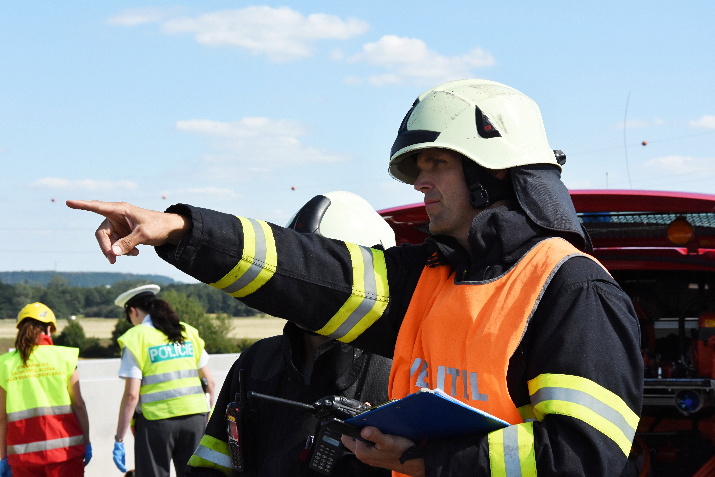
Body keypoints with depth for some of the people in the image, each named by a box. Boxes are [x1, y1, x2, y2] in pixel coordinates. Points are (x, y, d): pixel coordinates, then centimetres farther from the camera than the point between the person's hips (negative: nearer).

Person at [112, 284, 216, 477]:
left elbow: (131, 395, -11)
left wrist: (119, 440, -8)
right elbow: (209, 382, 10)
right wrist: (209, 416, 22)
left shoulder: (136, 338, -4)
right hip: (195, 417, 4)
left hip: (156, 421, -4)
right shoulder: (188, 333, 11)